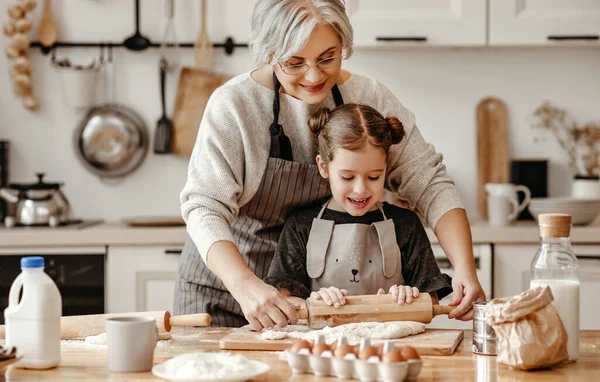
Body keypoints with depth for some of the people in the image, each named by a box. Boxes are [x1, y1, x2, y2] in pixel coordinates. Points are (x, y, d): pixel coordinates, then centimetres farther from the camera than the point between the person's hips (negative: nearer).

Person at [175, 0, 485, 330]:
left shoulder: (369, 98, -10)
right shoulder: (232, 104, -20)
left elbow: (430, 183, -11)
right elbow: (206, 207, -26)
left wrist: (464, 268, -27)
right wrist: (245, 286, -44)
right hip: (225, 281, -2)